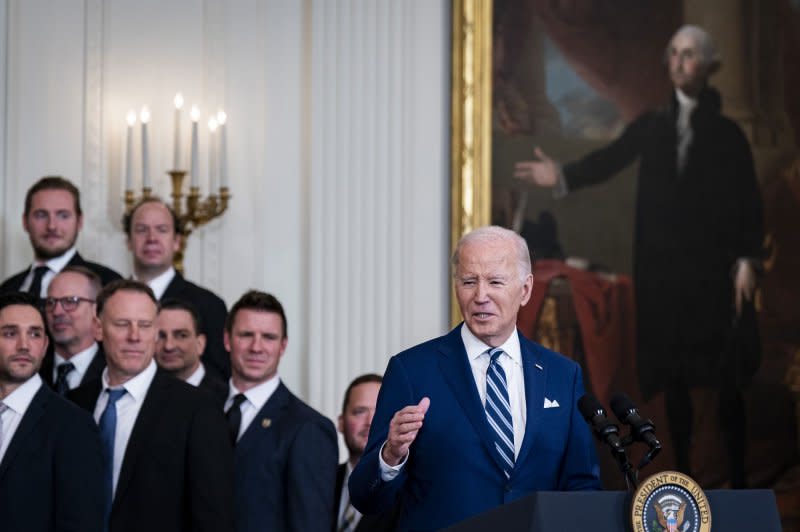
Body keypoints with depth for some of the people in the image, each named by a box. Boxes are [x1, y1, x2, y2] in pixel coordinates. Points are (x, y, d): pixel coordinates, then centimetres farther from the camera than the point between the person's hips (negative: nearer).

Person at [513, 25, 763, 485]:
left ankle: (737, 479, 5)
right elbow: (610, 159, -1)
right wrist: (564, 176, -18)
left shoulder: (727, 134, 3)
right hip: (662, 269, 3)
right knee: (672, 378, 6)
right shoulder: (651, 127, 10)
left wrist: (748, 261, -11)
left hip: (715, 272, -3)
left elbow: (749, 203, -1)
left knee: (725, 381, -2)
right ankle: (684, 477, 14)